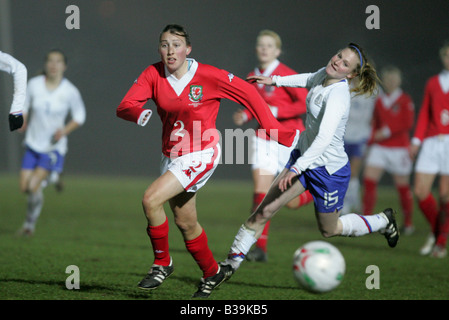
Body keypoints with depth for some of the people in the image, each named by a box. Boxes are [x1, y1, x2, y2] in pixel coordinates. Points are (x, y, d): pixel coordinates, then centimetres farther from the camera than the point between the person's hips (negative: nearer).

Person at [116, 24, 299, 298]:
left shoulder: (208, 76, -16)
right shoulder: (154, 74, -6)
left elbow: (248, 94, -8)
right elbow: (124, 107, -13)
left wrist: (278, 132, -10)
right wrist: (139, 113, -37)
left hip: (202, 155, -6)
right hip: (172, 155, 6)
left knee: (151, 200, -21)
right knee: (185, 223, 15)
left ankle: (162, 263, -2)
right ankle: (212, 272, 38)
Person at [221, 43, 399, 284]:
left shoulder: (337, 96, -29)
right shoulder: (324, 75, -4)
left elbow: (324, 139, -40)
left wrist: (297, 168, -49)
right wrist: (275, 80, 25)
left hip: (329, 171, -7)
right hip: (304, 155, 7)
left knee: (329, 229, 16)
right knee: (264, 211, -4)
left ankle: (383, 221, 38)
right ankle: (232, 261, 3)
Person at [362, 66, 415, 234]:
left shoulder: (405, 100, -4)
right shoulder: (379, 101, 9)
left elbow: (408, 124, -11)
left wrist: (387, 131, -16)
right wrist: (372, 142, 10)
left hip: (399, 149, -4)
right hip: (379, 148, 4)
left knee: (403, 186, 3)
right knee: (369, 179, -12)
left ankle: (408, 223, 20)